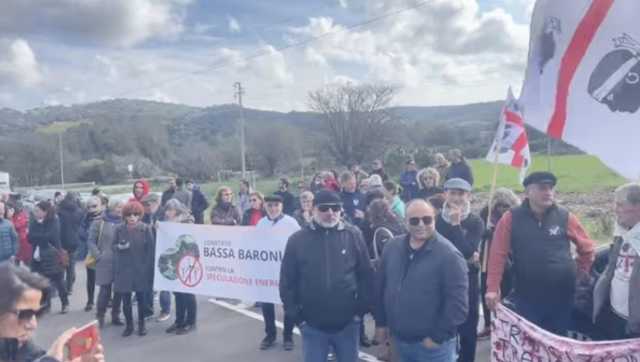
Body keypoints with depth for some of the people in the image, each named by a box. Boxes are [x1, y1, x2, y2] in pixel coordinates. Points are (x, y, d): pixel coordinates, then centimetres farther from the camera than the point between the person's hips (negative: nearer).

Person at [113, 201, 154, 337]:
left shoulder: (145, 228, -7)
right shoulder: (119, 229, -1)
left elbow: (151, 249, -5)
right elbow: (114, 246, 11)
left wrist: (148, 268, -8)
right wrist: (119, 246, -14)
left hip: (140, 269, -2)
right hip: (123, 269, 2)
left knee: (141, 298, 9)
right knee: (125, 299, 4)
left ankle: (141, 324, 25)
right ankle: (129, 325, 22)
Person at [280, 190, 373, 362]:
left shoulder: (353, 235, -3)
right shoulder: (297, 240, -5)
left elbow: (366, 276, 2)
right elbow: (287, 282, 0)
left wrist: (360, 310, 0)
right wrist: (296, 317, -2)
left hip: (347, 323, 1)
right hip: (312, 325, 0)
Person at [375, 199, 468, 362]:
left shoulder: (448, 254, -17)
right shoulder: (392, 247, 2)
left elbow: (458, 303, -18)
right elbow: (381, 288, 11)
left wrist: (438, 336, -16)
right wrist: (381, 322, 12)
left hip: (432, 344, -5)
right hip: (399, 339, 6)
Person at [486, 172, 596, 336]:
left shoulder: (565, 217, -1)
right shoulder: (511, 219, -6)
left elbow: (587, 248, 13)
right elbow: (498, 255, -8)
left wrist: (580, 273, 14)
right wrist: (493, 289, -12)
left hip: (561, 297, 2)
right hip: (526, 297, -2)